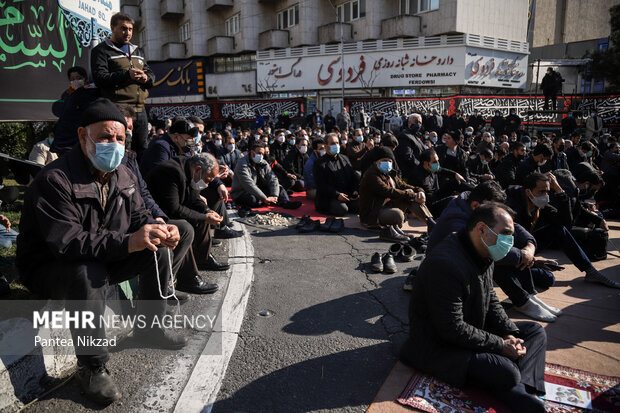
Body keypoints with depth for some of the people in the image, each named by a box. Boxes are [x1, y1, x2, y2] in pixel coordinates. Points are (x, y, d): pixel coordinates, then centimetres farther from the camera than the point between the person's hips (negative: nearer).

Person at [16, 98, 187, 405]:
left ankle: (149, 327, 13)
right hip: (50, 269, -7)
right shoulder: (55, 180, -25)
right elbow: (65, 243, -35)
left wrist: (160, 230, -19)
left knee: (160, 250, -5)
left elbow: (138, 215, 7)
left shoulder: (123, 176, 0)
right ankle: (91, 368, -22)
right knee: (89, 274, -39)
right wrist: (126, 242, -47)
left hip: (102, 260, 7)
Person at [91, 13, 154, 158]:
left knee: (143, 150, 10)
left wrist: (146, 78, -4)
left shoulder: (138, 51, 24)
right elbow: (99, 78, -8)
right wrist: (127, 75, -18)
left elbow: (151, 74, 21)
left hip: (139, 109, 6)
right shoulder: (102, 50, 4)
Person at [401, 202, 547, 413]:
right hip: (439, 347, -10)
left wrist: (510, 333, -4)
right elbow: (453, 330, -27)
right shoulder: (445, 264, -29)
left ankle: (519, 389, -13)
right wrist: (501, 345, -18)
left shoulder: (484, 256, 3)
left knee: (536, 331, 5)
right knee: (506, 373, -30)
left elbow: (491, 301, 13)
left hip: (473, 331, 11)